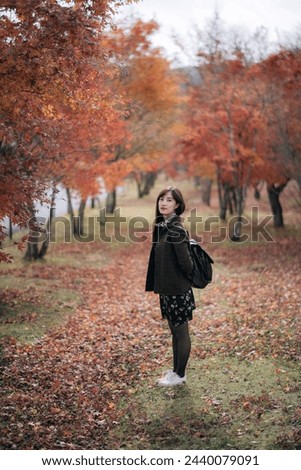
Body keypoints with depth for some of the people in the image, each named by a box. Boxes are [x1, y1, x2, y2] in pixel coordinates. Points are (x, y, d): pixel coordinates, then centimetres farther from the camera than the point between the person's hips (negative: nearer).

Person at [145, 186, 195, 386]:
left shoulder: (176, 228, -20)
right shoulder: (161, 226, 7)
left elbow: (185, 260, -22)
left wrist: (189, 278, -6)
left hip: (178, 289, -9)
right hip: (166, 288, 9)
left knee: (181, 332, 6)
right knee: (175, 331, 18)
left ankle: (180, 375, 18)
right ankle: (176, 370, 31)